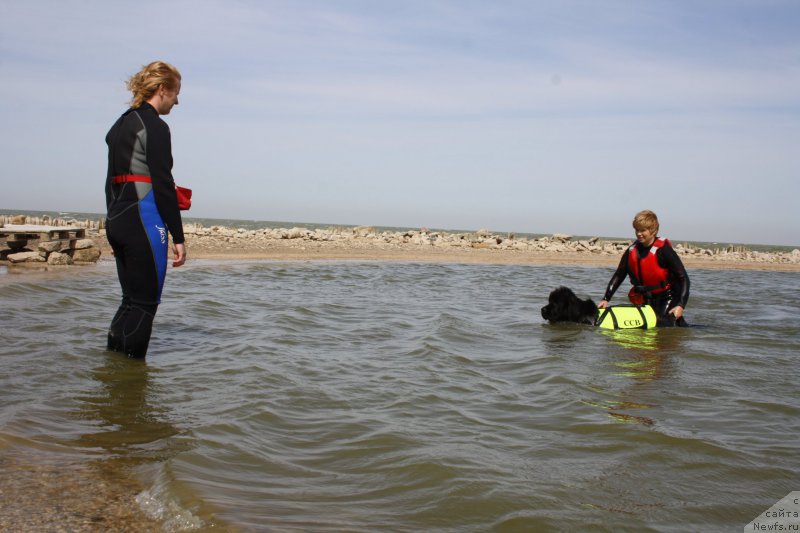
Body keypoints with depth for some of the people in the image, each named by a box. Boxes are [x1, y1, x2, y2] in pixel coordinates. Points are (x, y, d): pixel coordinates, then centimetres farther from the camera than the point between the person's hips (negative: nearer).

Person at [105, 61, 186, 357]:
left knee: (132, 299, 15)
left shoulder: (120, 125, 18)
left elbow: (112, 181, 19)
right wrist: (178, 237, -13)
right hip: (143, 220, -9)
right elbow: (163, 185, -15)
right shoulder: (154, 127, -9)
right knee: (145, 302, -3)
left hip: (116, 220, 9)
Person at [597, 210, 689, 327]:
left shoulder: (664, 250, -17)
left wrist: (681, 305, -24)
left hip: (667, 298, -6)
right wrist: (606, 299, -3)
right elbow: (618, 276, 6)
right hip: (645, 300, 6)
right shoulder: (631, 251, 0)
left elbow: (683, 278, -16)